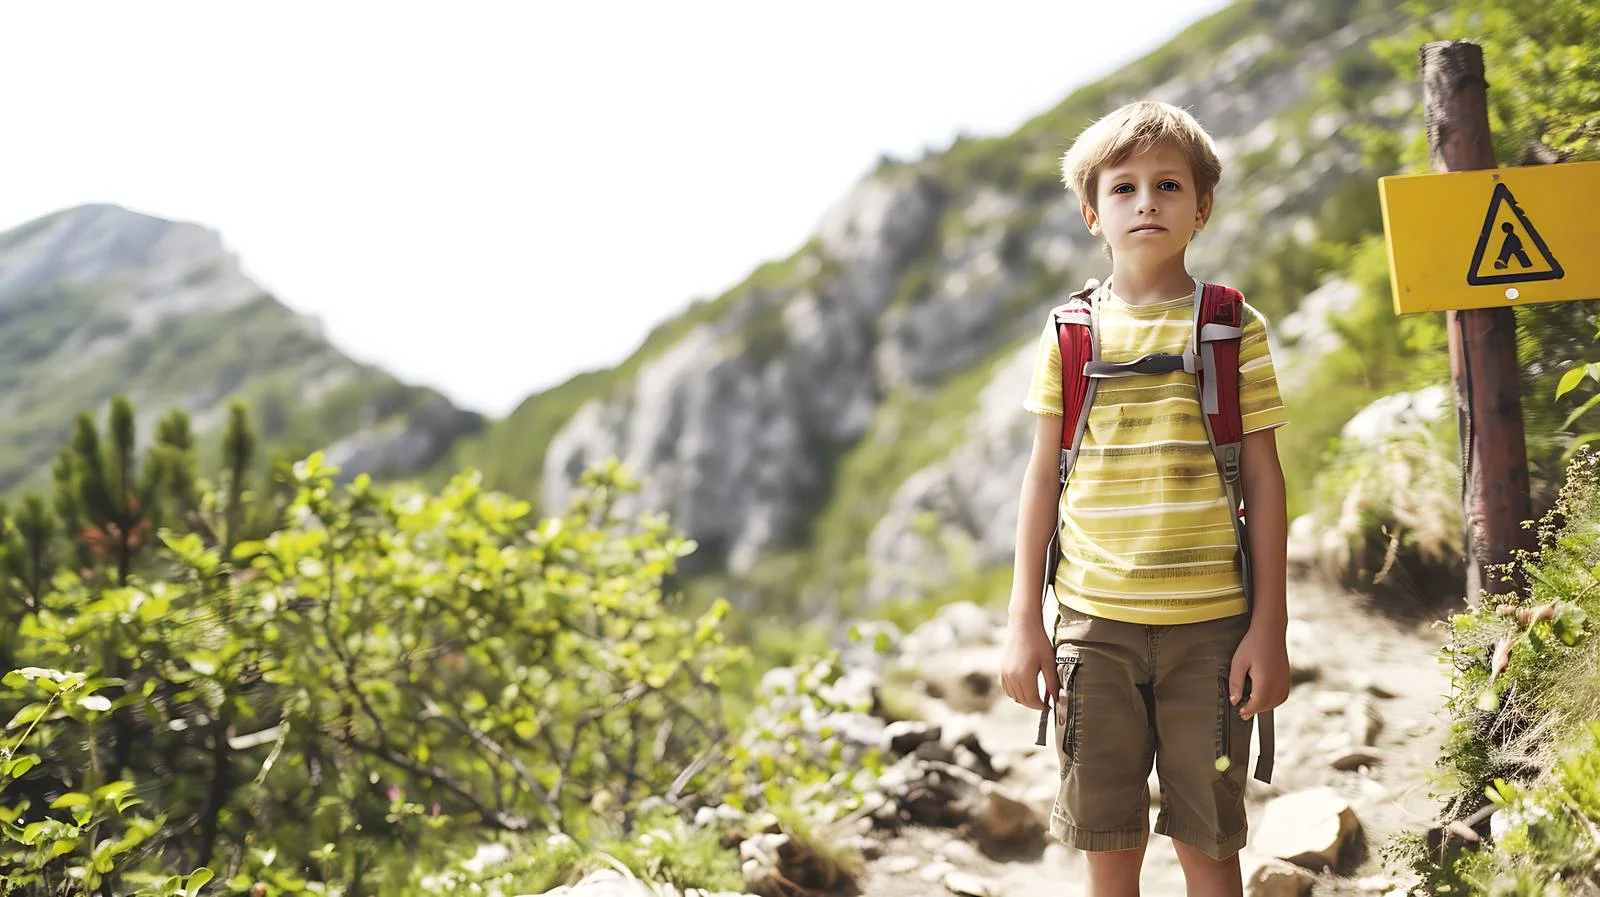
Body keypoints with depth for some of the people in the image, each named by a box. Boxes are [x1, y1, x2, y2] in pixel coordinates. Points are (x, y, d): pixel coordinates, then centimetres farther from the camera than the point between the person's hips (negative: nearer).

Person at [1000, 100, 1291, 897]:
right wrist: (1023, 620, 4)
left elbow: (1263, 480, 2)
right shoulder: (1070, 333, 4)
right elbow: (1044, 476, 7)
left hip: (1209, 625, -1)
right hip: (1094, 621, 1)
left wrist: (1270, 625, -2)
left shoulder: (1232, 328, 1)